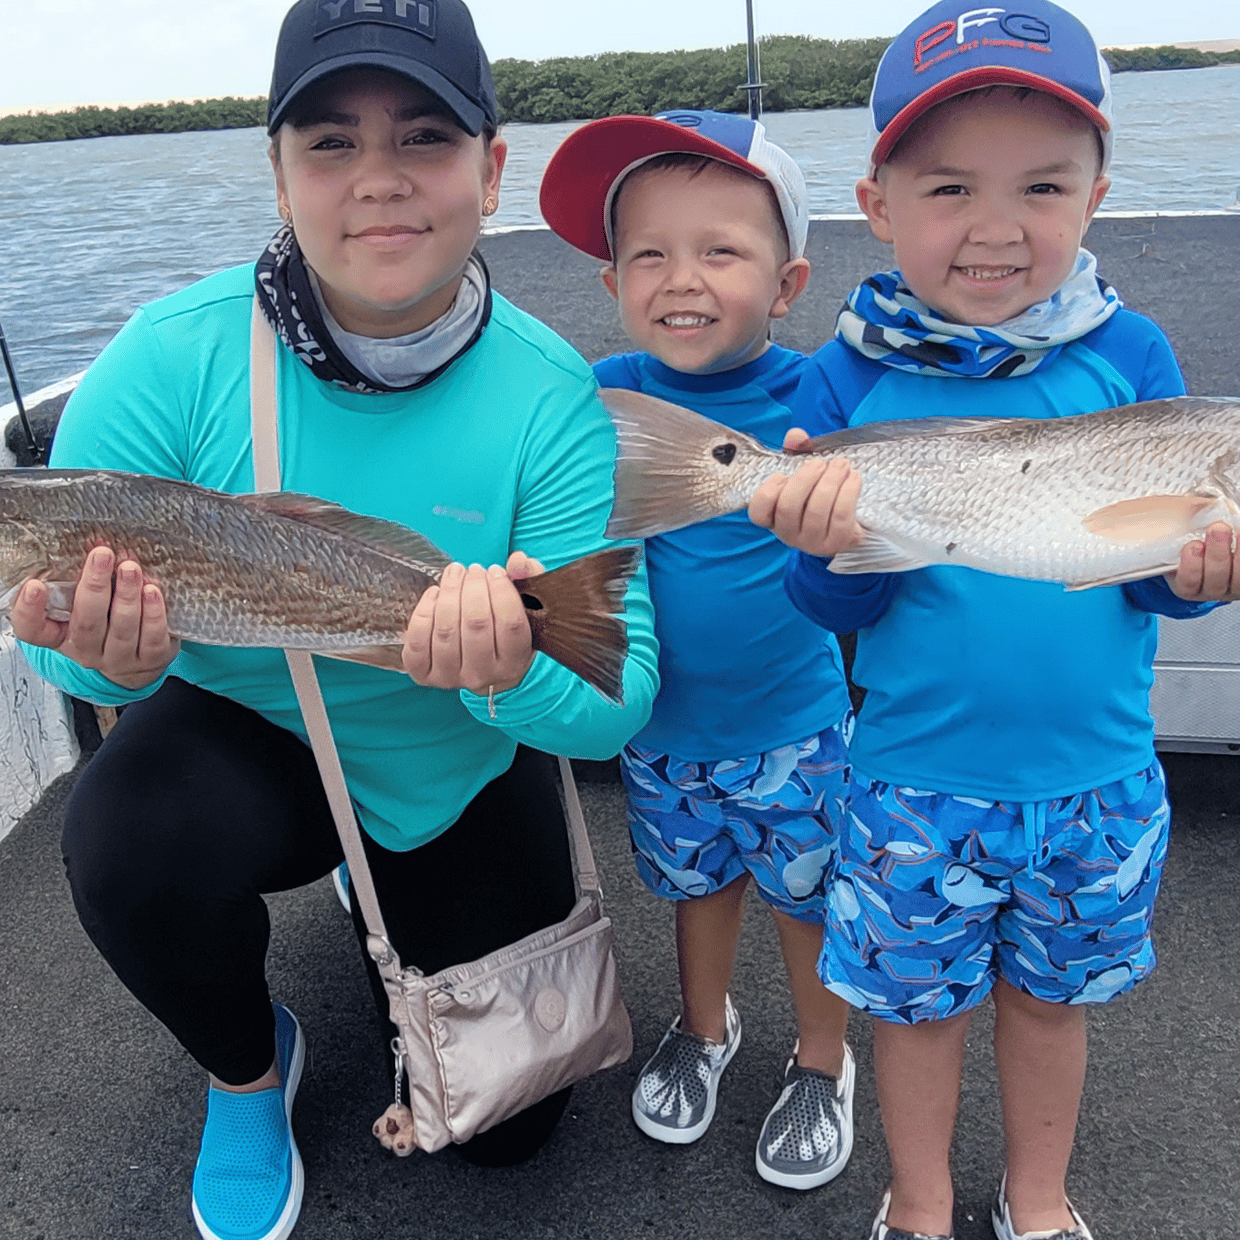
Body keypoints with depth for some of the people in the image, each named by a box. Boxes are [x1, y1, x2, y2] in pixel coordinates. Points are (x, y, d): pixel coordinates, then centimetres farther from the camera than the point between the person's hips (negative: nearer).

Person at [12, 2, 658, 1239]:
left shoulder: (552, 401, -23)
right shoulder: (176, 357, -23)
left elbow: (616, 702, -24)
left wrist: (518, 672, -47)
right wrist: (111, 657, -38)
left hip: (464, 779, 1)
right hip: (245, 736, 0)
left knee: (504, 1122, 11)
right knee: (134, 838, -36)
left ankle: (391, 904, 42)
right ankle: (247, 1072, 2)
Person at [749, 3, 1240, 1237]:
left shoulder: (1129, 353, -7)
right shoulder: (847, 375, -10)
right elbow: (833, 609, -8)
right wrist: (834, 548, -28)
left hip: (1097, 777, 2)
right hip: (915, 779, -1)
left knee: (1050, 994, 22)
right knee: (918, 998, 17)